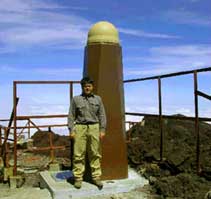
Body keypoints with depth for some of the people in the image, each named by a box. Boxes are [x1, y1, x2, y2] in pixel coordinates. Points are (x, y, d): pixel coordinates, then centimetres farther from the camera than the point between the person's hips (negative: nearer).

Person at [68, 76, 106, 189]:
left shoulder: (98, 99, 10)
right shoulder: (76, 99, 6)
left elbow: (102, 115, 8)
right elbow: (71, 116, 5)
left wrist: (102, 130, 1)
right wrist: (71, 130, -3)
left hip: (94, 128, 1)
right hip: (80, 128, -1)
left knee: (95, 154, 4)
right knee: (78, 154, 0)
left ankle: (96, 177, 13)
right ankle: (78, 178, 9)